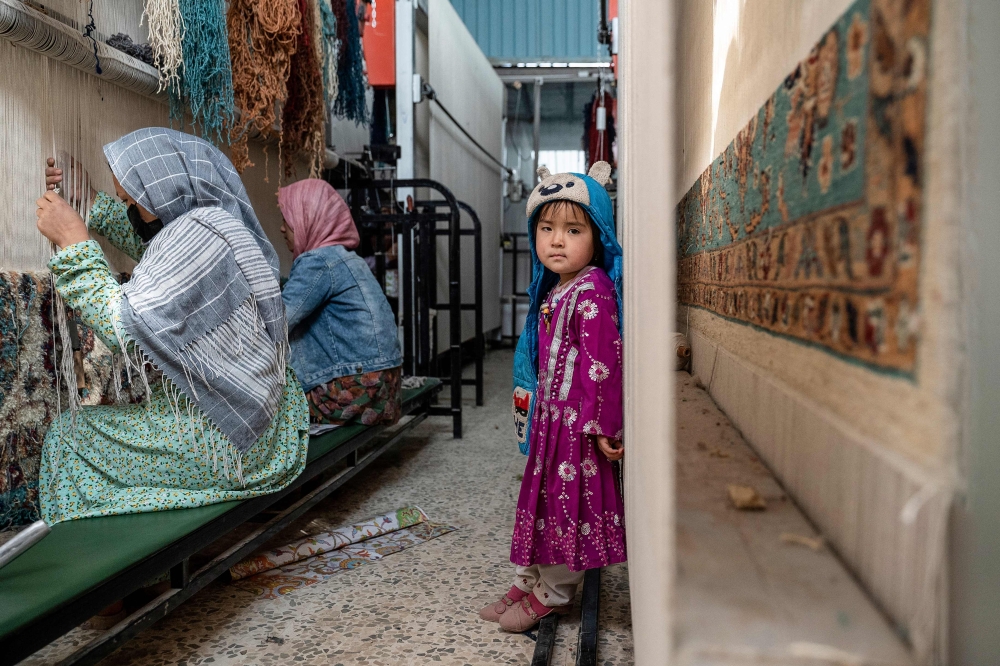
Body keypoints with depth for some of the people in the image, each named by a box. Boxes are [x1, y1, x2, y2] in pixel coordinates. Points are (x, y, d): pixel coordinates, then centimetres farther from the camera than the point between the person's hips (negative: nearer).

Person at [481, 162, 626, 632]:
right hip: (550, 416, 9)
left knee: (567, 503, 4)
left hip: (577, 422, -9)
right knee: (541, 498, 18)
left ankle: (551, 595, 20)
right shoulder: (553, 291, 11)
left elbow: (602, 363, -23)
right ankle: (529, 582, 33)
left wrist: (602, 426, -24)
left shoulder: (592, 292, -18)